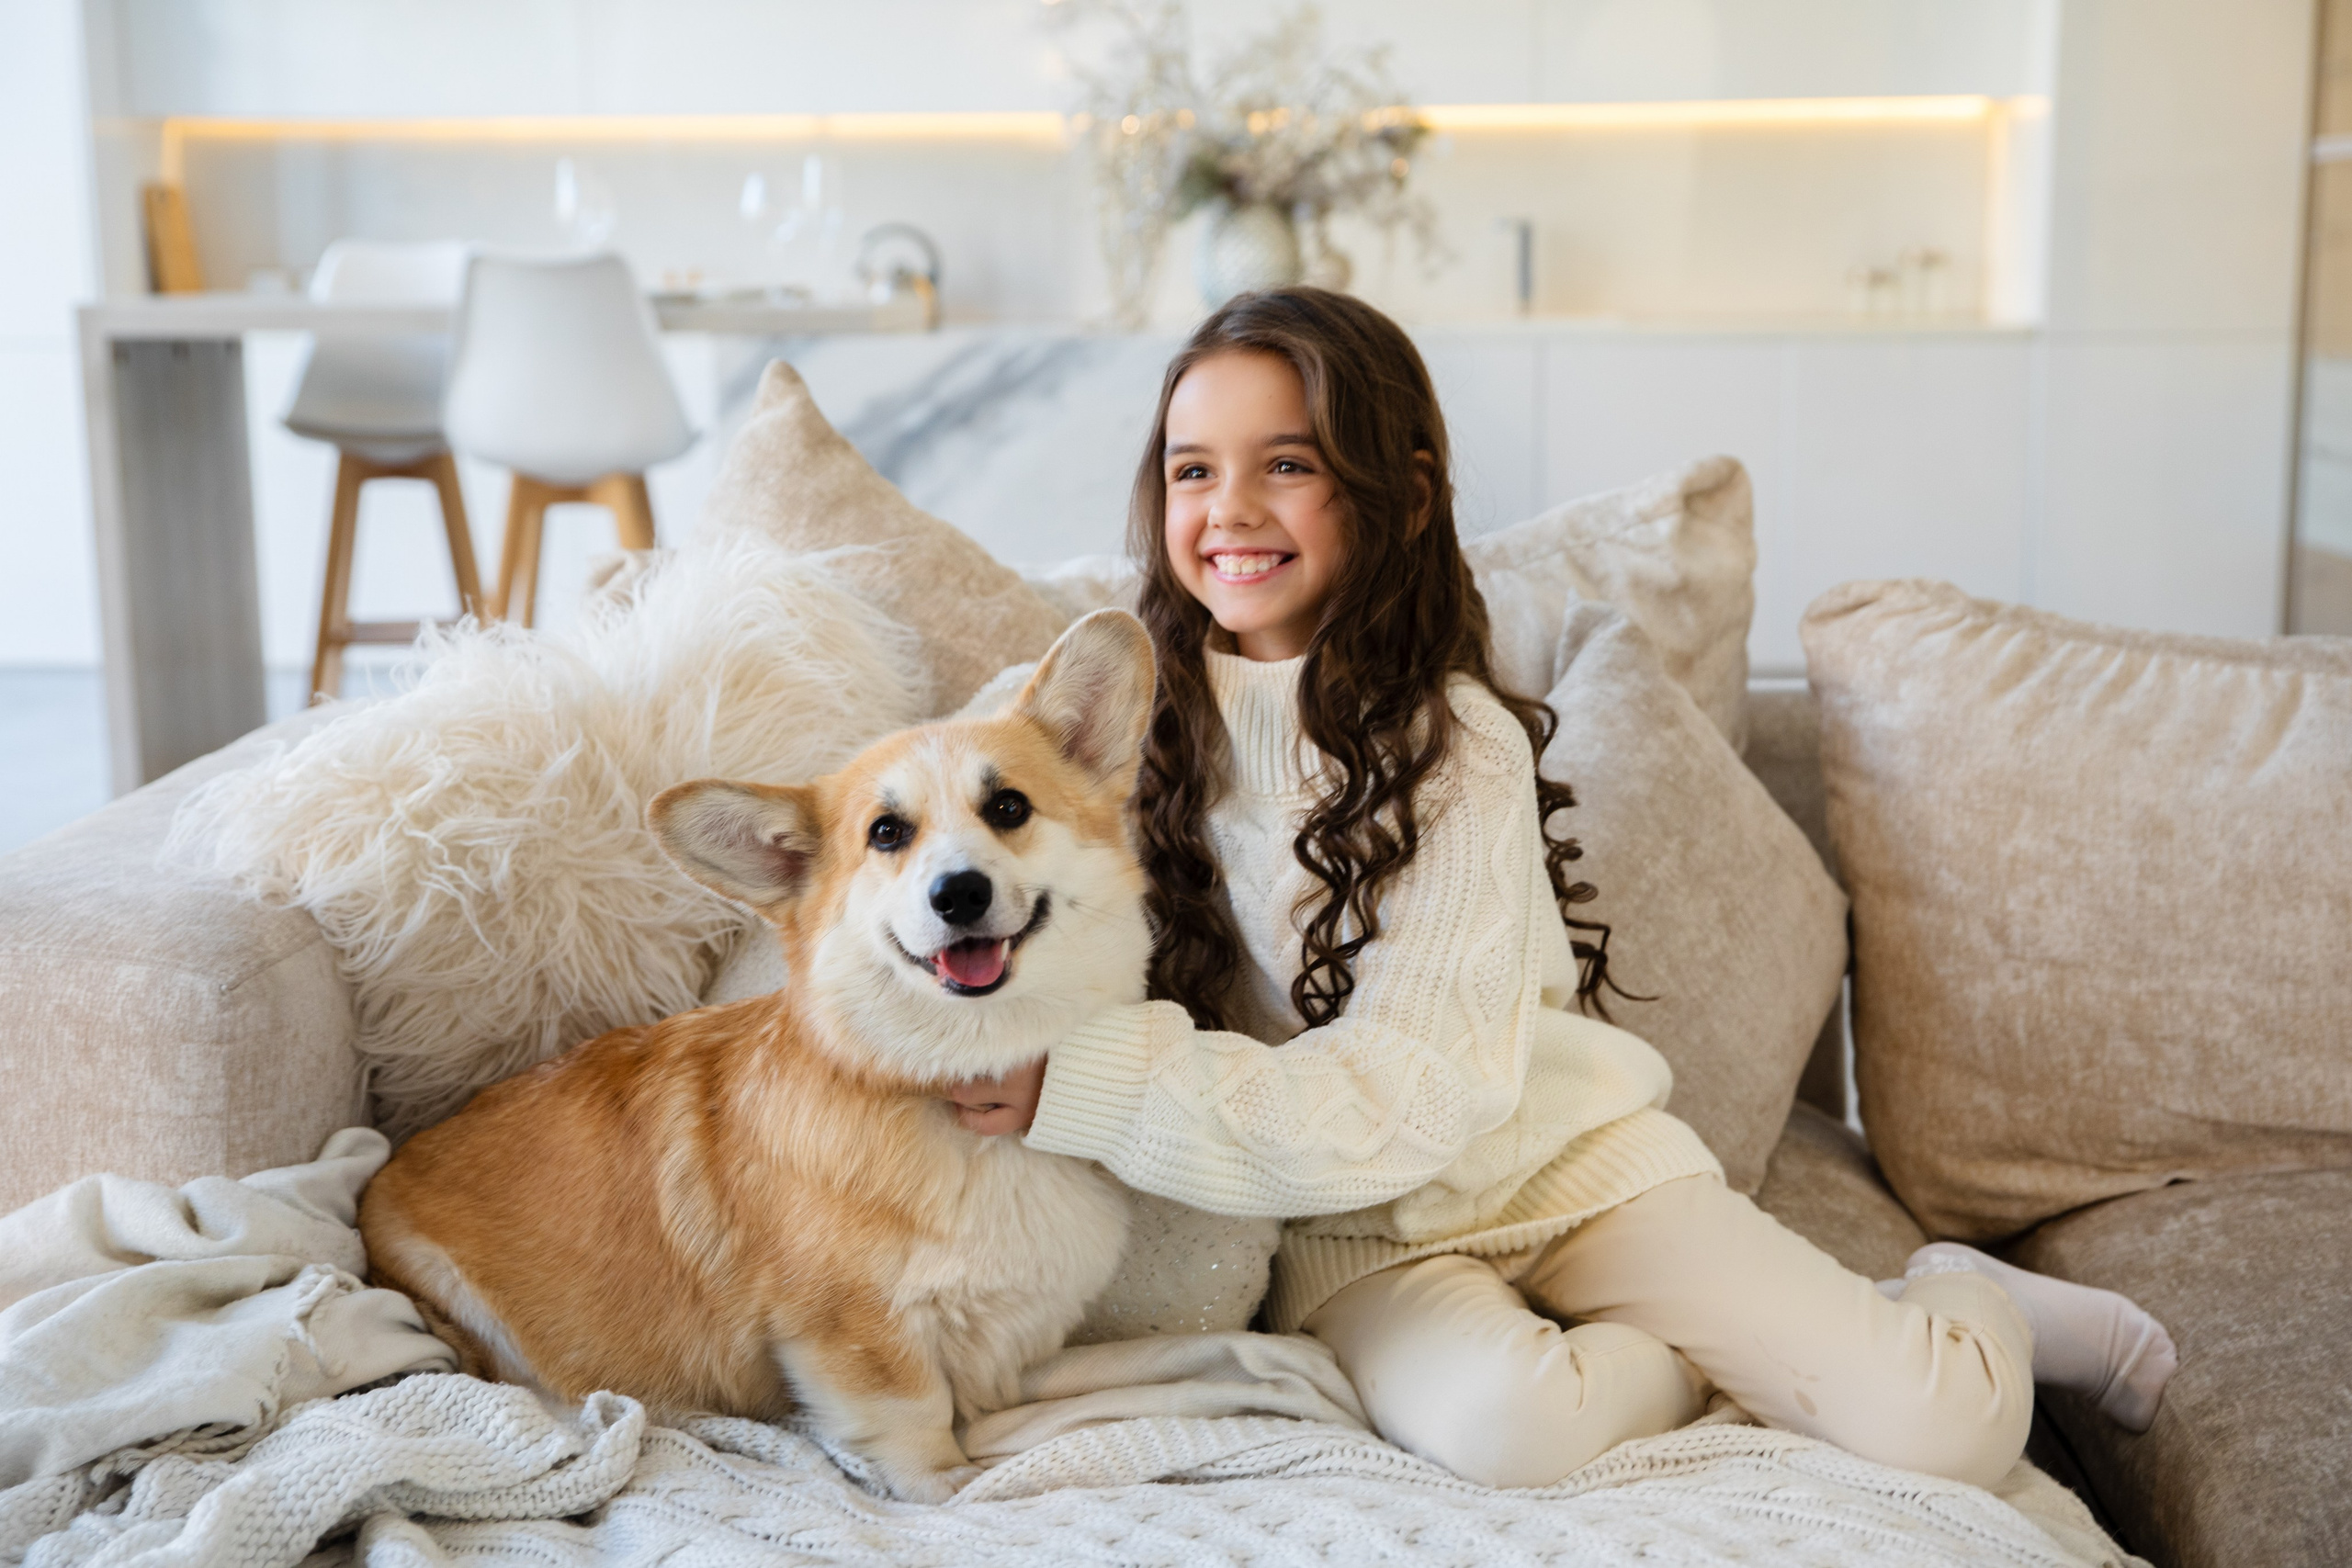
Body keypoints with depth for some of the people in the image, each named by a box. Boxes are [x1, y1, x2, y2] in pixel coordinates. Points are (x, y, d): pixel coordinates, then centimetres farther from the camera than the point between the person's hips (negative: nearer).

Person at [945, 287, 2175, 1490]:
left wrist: (1091, 1085, -29)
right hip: (1346, 1229, 3)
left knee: (1948, 1428, -15)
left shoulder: (1459, 744, -16)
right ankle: (1720, 1349, 2)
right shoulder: (1144, 718, -3)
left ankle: (1953, 1312, 21)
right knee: (1503, 1419, -31)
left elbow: (1408, 1093, -23)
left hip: (1562, 1159, -2)